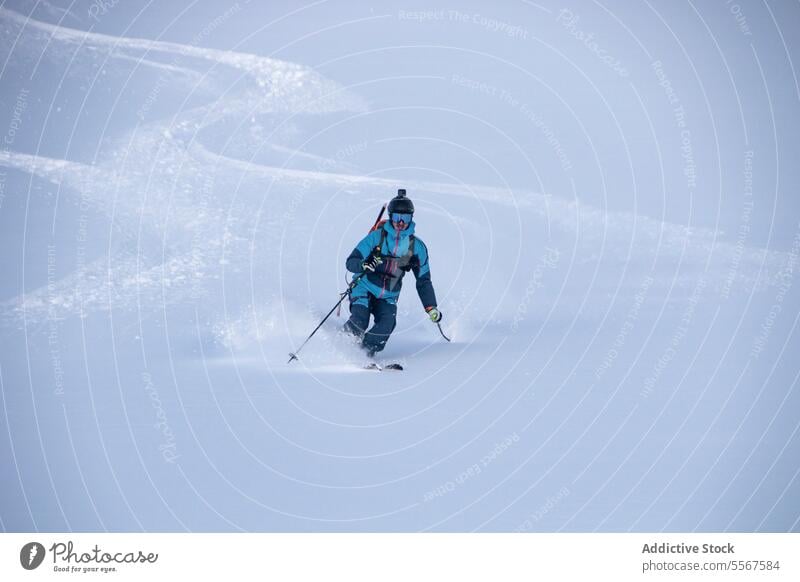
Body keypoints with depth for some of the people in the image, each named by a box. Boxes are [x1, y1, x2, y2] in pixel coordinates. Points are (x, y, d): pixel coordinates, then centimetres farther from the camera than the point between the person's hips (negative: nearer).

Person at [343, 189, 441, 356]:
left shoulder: (417, 246, 2)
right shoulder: (377, 236, -8)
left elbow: (423, 280, 10)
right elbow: (351, 262, -10)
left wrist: (431, 308, 2)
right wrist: (364, 265, -33)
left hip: (388, 298, 3)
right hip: (365, 289, -3)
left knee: (387, 323, -27)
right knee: (360, 321, -27)